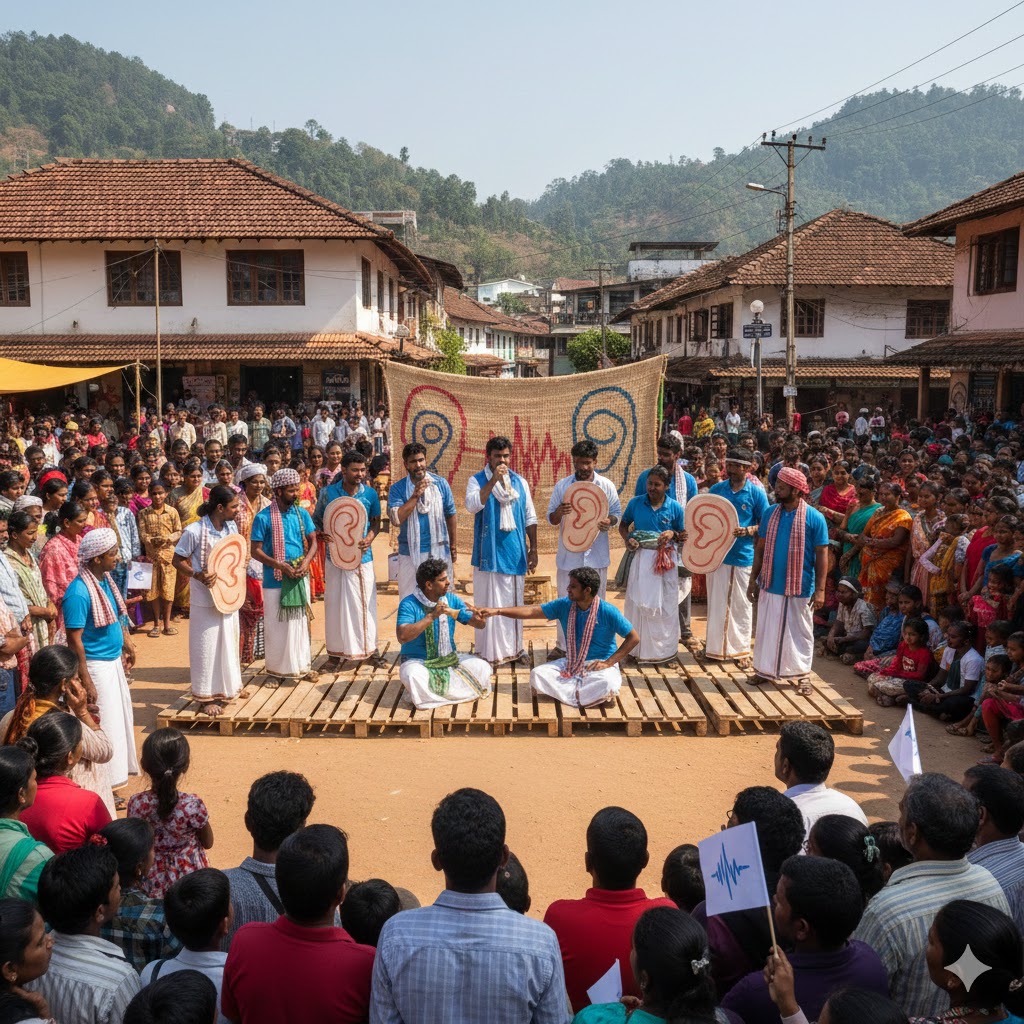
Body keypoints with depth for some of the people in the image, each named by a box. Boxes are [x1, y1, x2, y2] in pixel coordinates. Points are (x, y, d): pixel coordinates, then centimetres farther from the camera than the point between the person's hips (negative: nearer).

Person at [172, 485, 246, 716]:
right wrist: (197, 575, -26)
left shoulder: (231, 527, 0)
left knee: (229, 642, 18)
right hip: (205, 599, -6)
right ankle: (206, 697, 14)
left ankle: (230, 686, 35)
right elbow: (177, 560, -11)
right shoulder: (194, 531, -19)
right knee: (206, 646, 2)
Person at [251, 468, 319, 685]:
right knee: (275, 625, 4)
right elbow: (256, 551, -9)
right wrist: (280, 565, -19)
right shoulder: (263, 518, -9)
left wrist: (306, 561, -12)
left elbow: (313, 541, 7)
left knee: (300, 622, 12)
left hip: (299, 577, 4)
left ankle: (303, 665, 24)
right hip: (275, 579, -4)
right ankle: (277, 670, 15)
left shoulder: (302, 514, 3)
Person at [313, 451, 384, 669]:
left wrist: (370, 537, -9)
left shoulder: (370, 494, 0)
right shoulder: (328, 493, -3)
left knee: (365, 602, 5)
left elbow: (376, 521, 10)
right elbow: (316, 520, 5)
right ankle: (336, 651, 17)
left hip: (362, 557, 1)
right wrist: (322, 535, -14)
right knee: (335, 602, 5)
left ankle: (369, 650, 19)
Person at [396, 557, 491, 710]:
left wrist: (478, 618, -25)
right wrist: (432, 616, -33)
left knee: (482, 667, -14)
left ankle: (432, 692, -9)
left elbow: (477, 624, 1)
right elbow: (402, 636, -29)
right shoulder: (409, 604, -16)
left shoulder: (452, 600, -1)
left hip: (448, 659, 5)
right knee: (414, 676, -37)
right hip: (417, 661, -5)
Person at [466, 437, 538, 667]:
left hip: (515, 553, 4)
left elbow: (530, 518, 11)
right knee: (489, 603, -1)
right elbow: (472, 506, -21)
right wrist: (493, 481, -24)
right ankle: (490, 652, 7)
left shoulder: (520, 482, 9)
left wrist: (533, 549, 7)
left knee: (514, 602, 11)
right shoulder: (477, 481, -2)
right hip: (489, 553, -3)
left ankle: (514, 648, 22)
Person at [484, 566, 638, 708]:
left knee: (607, 683, -39)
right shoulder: (564, 605, -3)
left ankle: (568, 693, -18)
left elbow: (634, 638, -12)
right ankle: (585, 694, -19)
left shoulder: (608, 612, -14)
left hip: (599, 665, -4)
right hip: (571, 664, 5)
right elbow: (532, 611, -5)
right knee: (537, 674, -19)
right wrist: (497, 611, -14)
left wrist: (609, 663, -18)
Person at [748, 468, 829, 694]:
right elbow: (760, 549, 9)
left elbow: (822, 555, -8)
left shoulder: (814, 518, -9)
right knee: (767, 629, 12)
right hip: (770, 585, 4)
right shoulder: (770, 514, 3)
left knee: (800, 632, 8)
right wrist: (753, 579, 6)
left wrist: (820, 589, -12)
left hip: (800, 588, -4)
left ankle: (802, 675, 20)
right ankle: (764, 670, 26)